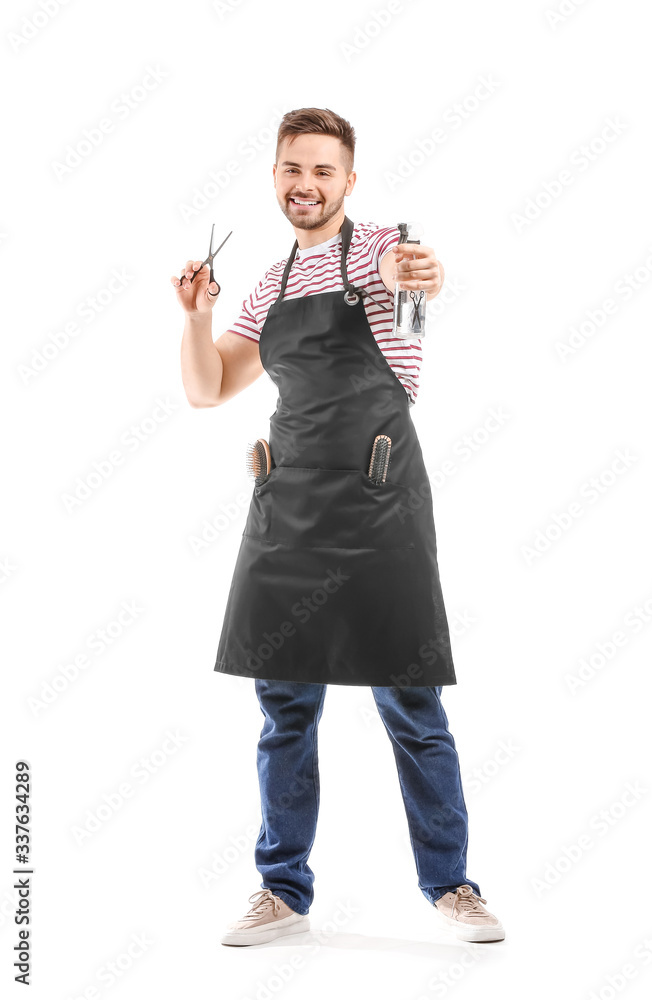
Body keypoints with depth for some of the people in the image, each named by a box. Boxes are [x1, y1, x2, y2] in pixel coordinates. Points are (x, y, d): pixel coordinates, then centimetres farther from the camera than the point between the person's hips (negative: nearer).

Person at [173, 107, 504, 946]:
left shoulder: (379, 247, 1)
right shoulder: (270, 286, 17)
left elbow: (411, 267, -25)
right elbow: (207, 390, 18)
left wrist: (425, 274, -49)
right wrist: (196, 315, 0)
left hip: (379, 501, -5)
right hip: (286, 502, 5)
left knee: (410, 706, 0)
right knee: (285, 705, 9)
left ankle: (448, 883, 17)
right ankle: (283, 890, 22)